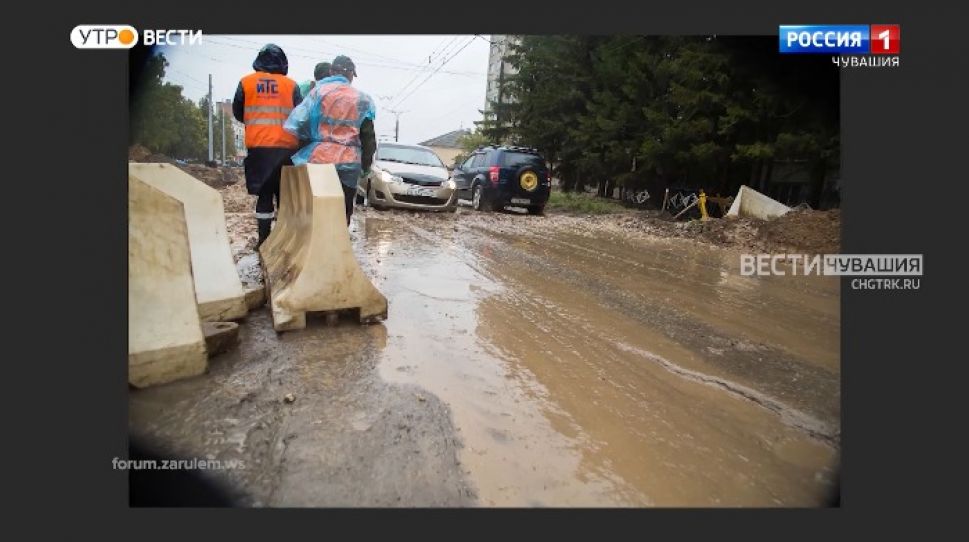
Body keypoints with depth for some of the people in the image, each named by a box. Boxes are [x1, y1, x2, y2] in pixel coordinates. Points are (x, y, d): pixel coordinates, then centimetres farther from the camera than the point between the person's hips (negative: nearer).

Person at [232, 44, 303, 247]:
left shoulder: (246, 82, 6)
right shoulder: (291, 85, 3)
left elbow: (238, 114, 15)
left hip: (258, 147, 1)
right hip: (286, 147, -1)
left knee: (264, 194, 8)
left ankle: (264, 239, 8)